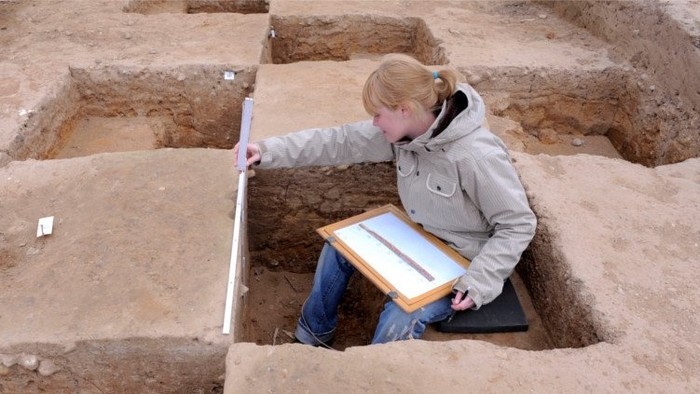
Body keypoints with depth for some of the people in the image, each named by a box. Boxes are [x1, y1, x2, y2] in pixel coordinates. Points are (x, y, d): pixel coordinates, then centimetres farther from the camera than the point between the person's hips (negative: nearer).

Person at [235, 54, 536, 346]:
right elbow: (338, 141, -9)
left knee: (400, 320, -27)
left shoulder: (478, 156, -33)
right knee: (341, 244, 6)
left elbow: (519, 225, -22)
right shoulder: (406, 126, -13)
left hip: (463, 261, -7)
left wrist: (478, 282, -29)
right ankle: (311, 336, 27)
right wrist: (267, 151, -13)